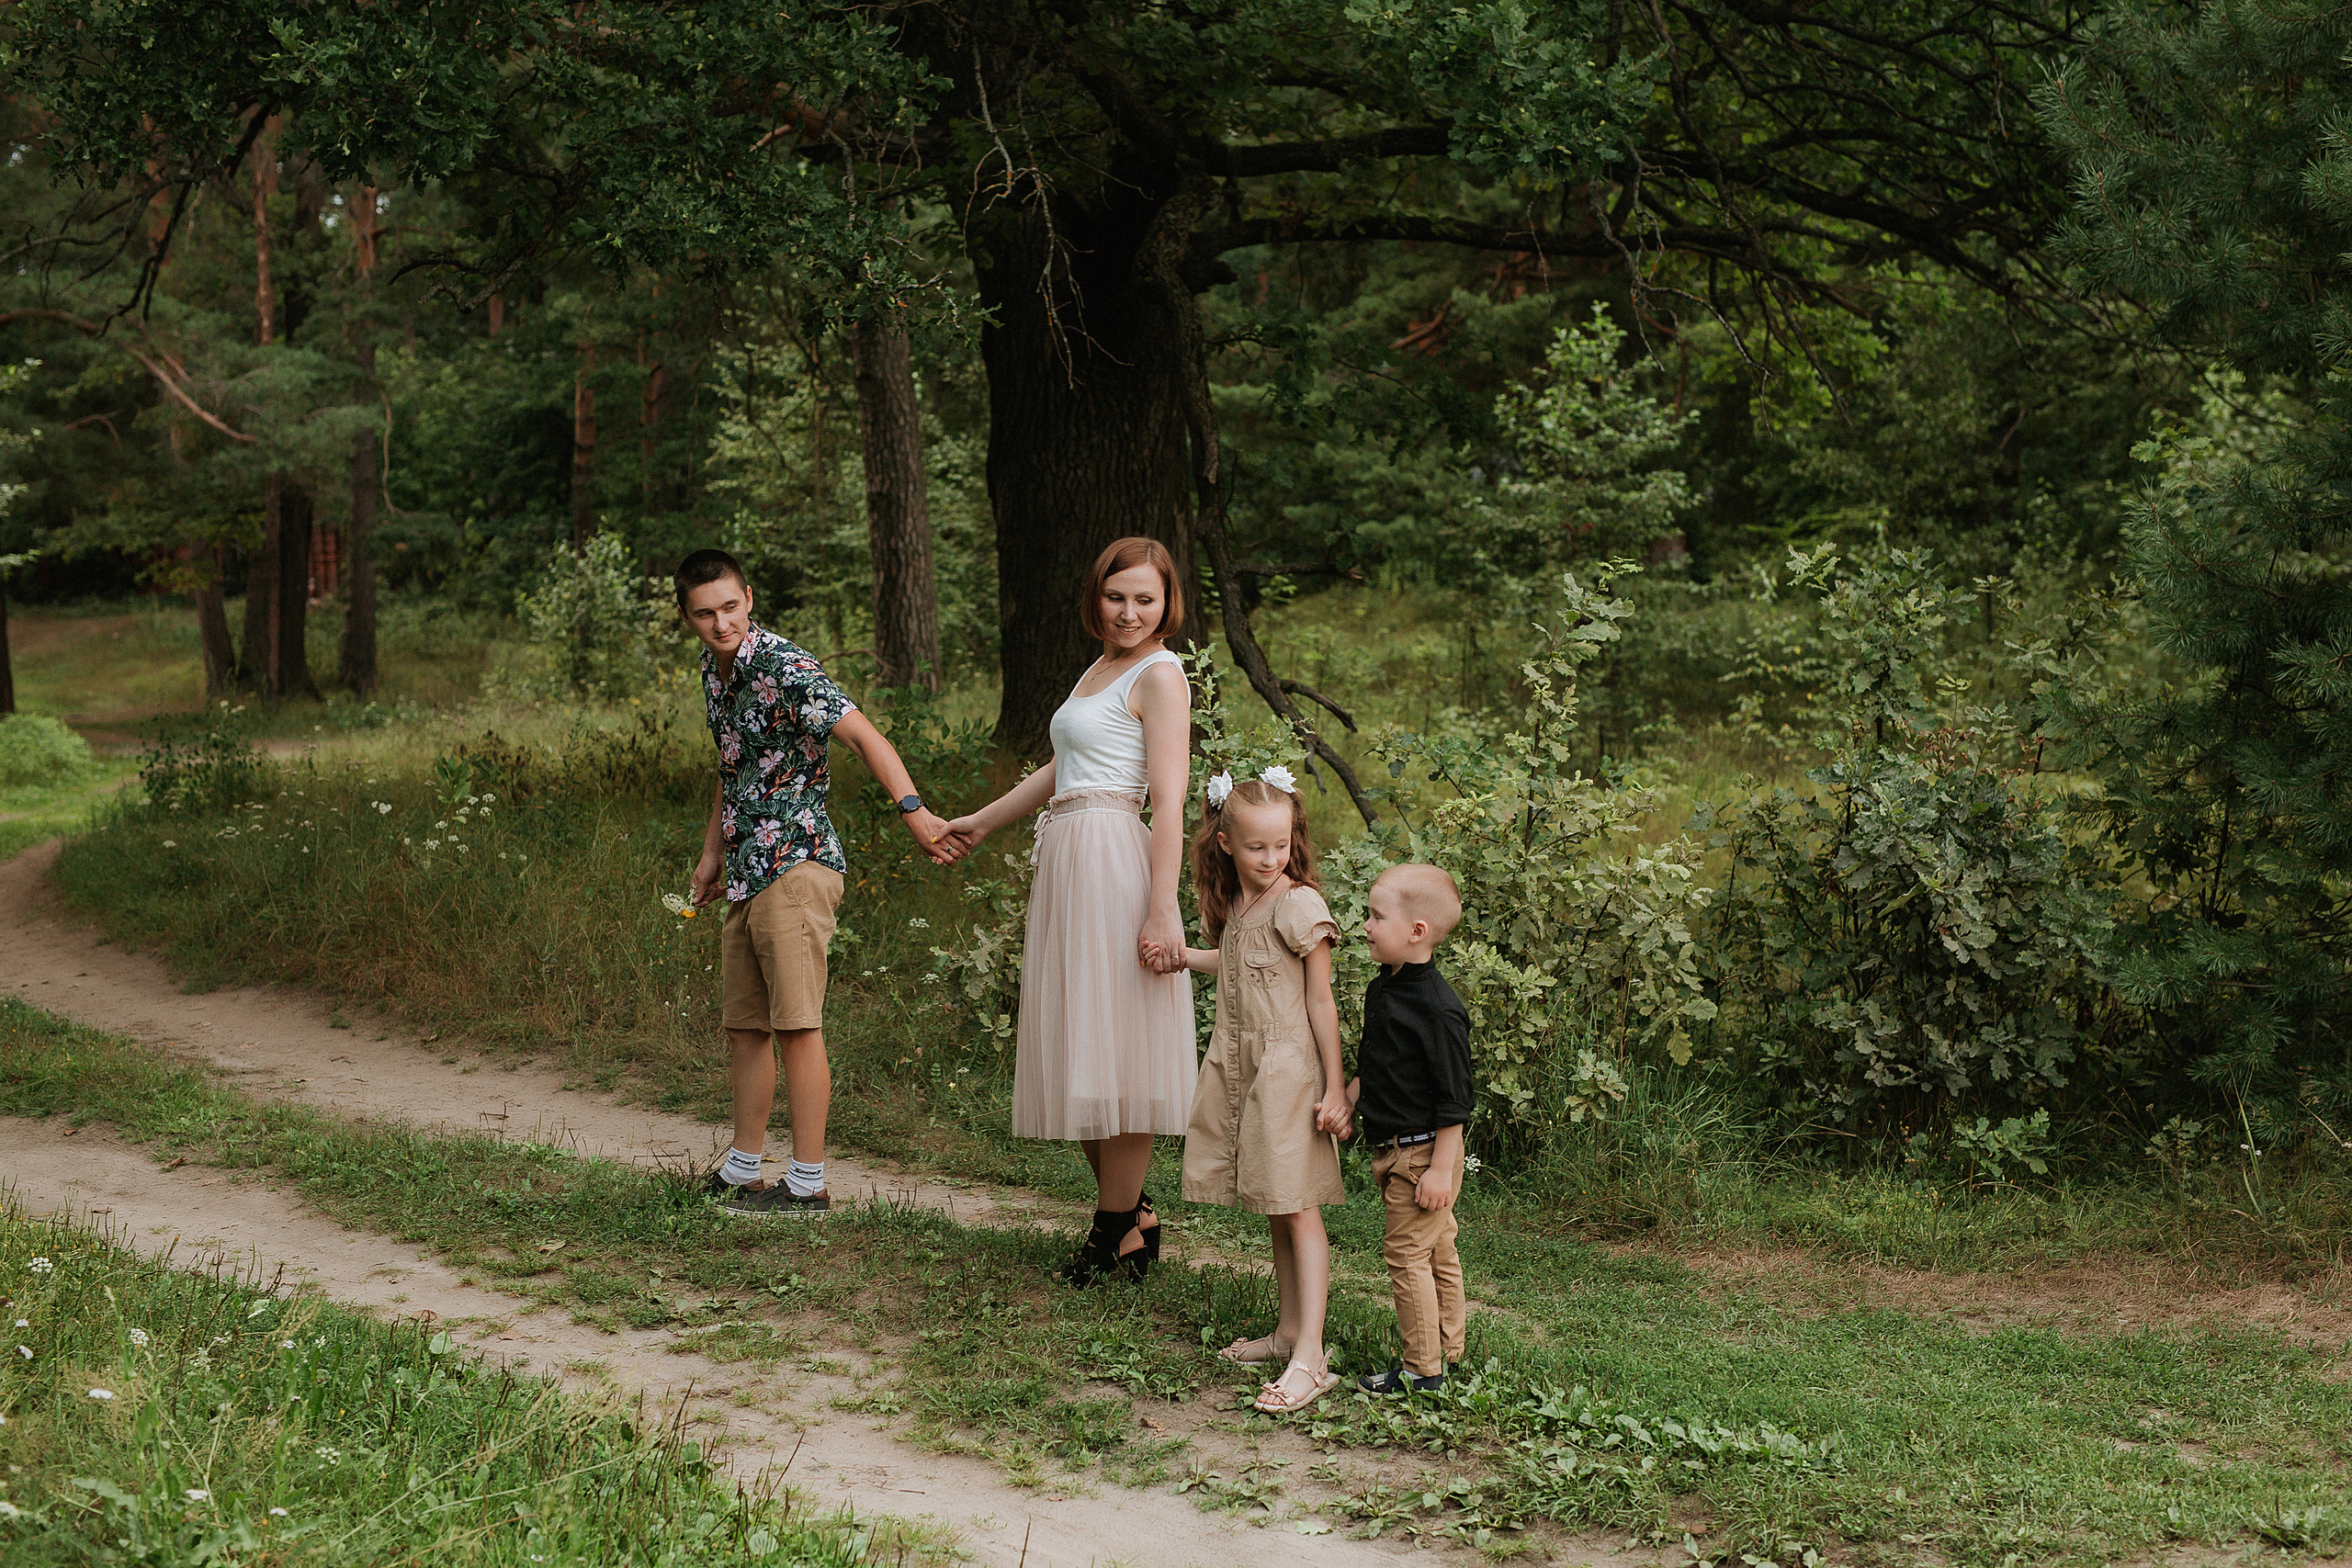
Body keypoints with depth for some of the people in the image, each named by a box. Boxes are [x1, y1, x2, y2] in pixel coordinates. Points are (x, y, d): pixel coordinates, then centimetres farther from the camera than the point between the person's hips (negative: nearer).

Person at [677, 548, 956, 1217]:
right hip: (745, 875, 9)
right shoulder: (714, 671, 12)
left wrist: (912, 808, -39)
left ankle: (808, 1183, -4)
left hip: (795, 862, -9)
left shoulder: (784, 666, -15)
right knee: (744, 1025, 12)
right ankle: (742, 1171, 20)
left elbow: (862, 734, -26)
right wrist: (712, 853, 26)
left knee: (796, 1025, -8)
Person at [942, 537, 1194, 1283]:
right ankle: (1131, 1212, 18)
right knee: (1078, 1053, 10)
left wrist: (1162, 912, -22)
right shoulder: (1100, 669, 20)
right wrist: (981, 822, 42)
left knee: (1111, 1047, -5)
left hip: (1112, 861, -9)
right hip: (1068, 860, 9)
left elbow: (1169, 801, -14)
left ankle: (1119, 1231, 3)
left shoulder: (1159, 675, -6)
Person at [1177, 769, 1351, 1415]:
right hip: (1238, 1068, 8)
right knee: (1273, 1210, 13)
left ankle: (1310, 1359, -13)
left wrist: (1334, 1089, -12)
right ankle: (1289, 1331, 21)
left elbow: (1321, 1002, -11)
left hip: (1287, 1070, -8)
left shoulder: (1300, 905, -12)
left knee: (1297, 1210, -10)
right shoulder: (1235, 905, 11)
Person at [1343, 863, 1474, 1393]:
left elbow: (1454, 1097, -20)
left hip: (1425, 1151, -9)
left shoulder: (1438, 1009, -21)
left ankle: (1422, 1368, 5)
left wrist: (1440, 1168, -19)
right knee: (1437, 1251, 17)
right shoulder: (1381, 990, 7)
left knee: (1406, 1253, -4)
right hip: (1394, 1149, 9)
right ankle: (1448, 1350, 27)